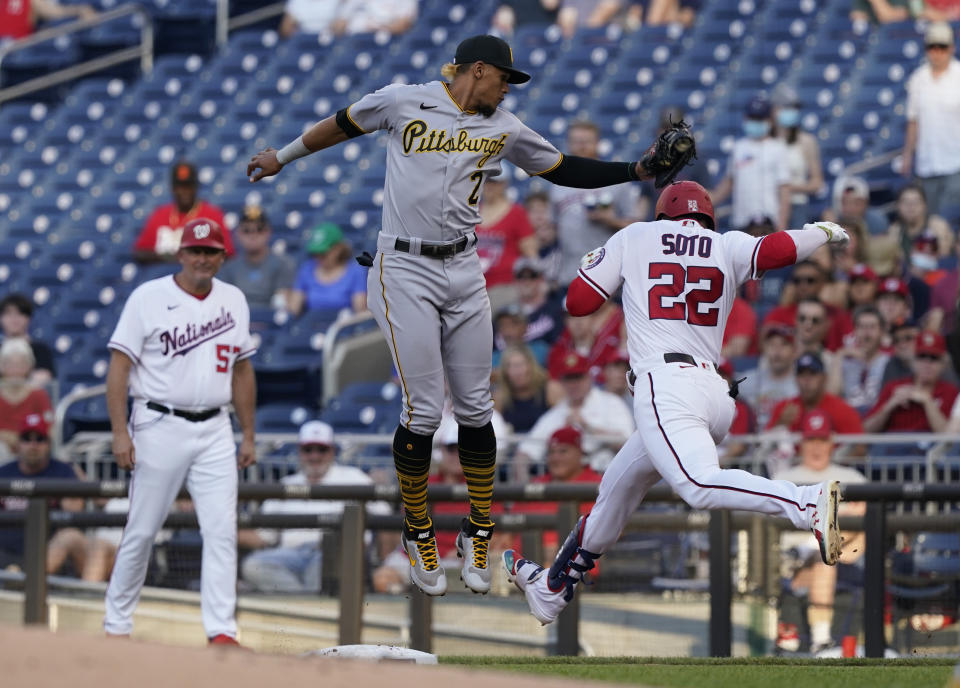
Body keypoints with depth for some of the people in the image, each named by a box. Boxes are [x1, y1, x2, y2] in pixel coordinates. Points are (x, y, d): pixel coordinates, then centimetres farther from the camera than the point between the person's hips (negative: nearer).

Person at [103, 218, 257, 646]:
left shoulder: (234, 301, 11)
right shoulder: (148, 298, -4)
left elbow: (242, 371, 18)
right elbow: (119, 366, -6)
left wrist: (248, 435, 14)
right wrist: (120, 432, -14)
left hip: (214, 431, 4)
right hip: (161, 427, -4)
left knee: (222, 531, -6)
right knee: (142, 531, 2)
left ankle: (222, 631, -8)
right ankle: (117, 623, 15)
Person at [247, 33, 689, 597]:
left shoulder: (504, 130, 8)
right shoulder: (403, 102, -3)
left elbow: (565, 170, 15)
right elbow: (342, 126, 12)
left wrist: (641, 170, 7)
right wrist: (282, 157, 22)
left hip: (464, 273, 4)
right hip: (405, 272, -4)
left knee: (476, 407, 2)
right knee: (424, 411, -8)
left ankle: (479, 535, 16)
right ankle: (418, 533, 10)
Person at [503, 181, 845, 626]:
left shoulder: (635, 239, 13)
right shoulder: (728, 248, 15)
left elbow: (577, 302, 14)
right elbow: (776, 251, -7)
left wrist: (590, 267, 36)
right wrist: (821, 233, 13)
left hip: (664, 385, -6)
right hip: (715, 391, 6)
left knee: (700, 485, -29)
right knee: (617, 490, 22)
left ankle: (806, 504, -52)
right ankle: (552, 589, 38)